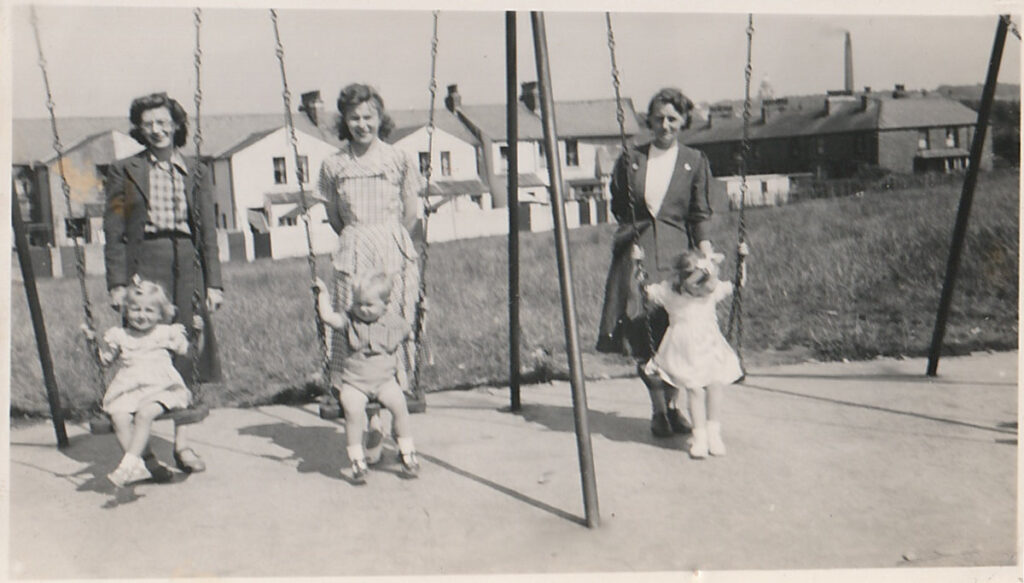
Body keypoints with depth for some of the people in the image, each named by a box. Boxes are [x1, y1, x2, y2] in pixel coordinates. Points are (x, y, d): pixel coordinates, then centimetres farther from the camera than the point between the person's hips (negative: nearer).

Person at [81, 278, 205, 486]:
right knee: (118, 416, -28)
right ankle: (139, 464, -28)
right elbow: (106, 360, 28)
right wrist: (95, 341, 15)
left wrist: (198, 332, -1)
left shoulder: (167, 333, 13)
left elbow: (191, 352, 14)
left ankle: (129, 461, -34)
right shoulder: (119, 336, 19)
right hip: (128, 392, 3)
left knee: (145, 413, -34)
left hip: (162, 389, -3)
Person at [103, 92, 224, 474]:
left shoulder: (195, 174, 13)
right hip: (144, 266, -2)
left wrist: (213, 282, 4)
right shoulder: (125, 171, 7)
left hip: (187, 267, 3)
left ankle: (182, 442, 13)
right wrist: (117, 282, -5)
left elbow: (208, 232, 11)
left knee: (186, 355, 3)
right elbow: (114, 233, 3)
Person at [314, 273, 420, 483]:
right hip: (353, 382, -1)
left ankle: (406, 452, -2)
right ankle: (357, 459, -10)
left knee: (399, 404, -24)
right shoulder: (349, 320, -2)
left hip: (384, 380, 1)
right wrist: (323, 293, -8)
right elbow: (327, 317, -19)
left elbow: (409, 334, 21)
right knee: (353, 409, -27)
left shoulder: (395, 323, 1)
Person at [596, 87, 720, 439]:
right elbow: (618, 208, 16)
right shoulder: (630, 160, 10)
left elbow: (700, 216, 3)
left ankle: (673, 405, 12)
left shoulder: (695, 163, 8)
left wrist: (706, 256, -11)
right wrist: (632, 242, 3)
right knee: (644, 330, -7)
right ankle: (658, 409, 5)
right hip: (638, 253, 0)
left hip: (677, 252, 0)